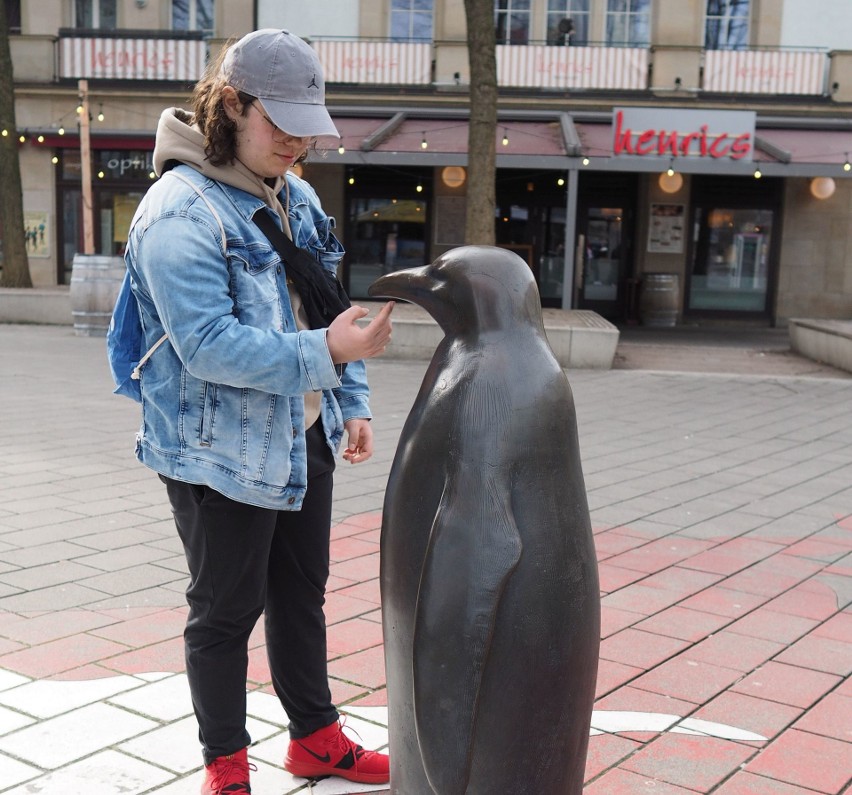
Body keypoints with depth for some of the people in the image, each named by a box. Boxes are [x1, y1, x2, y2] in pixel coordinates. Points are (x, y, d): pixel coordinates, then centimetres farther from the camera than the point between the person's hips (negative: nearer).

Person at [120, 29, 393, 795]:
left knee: (302, 596, 20)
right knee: (226, 611, 8)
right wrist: (325, 353, -32)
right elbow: (209, 345, -27)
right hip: (222, 456, -8)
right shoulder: (180, 213, -20)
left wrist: (352, 403, 8)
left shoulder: (297, 197, 7)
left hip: (303, 442, 8)